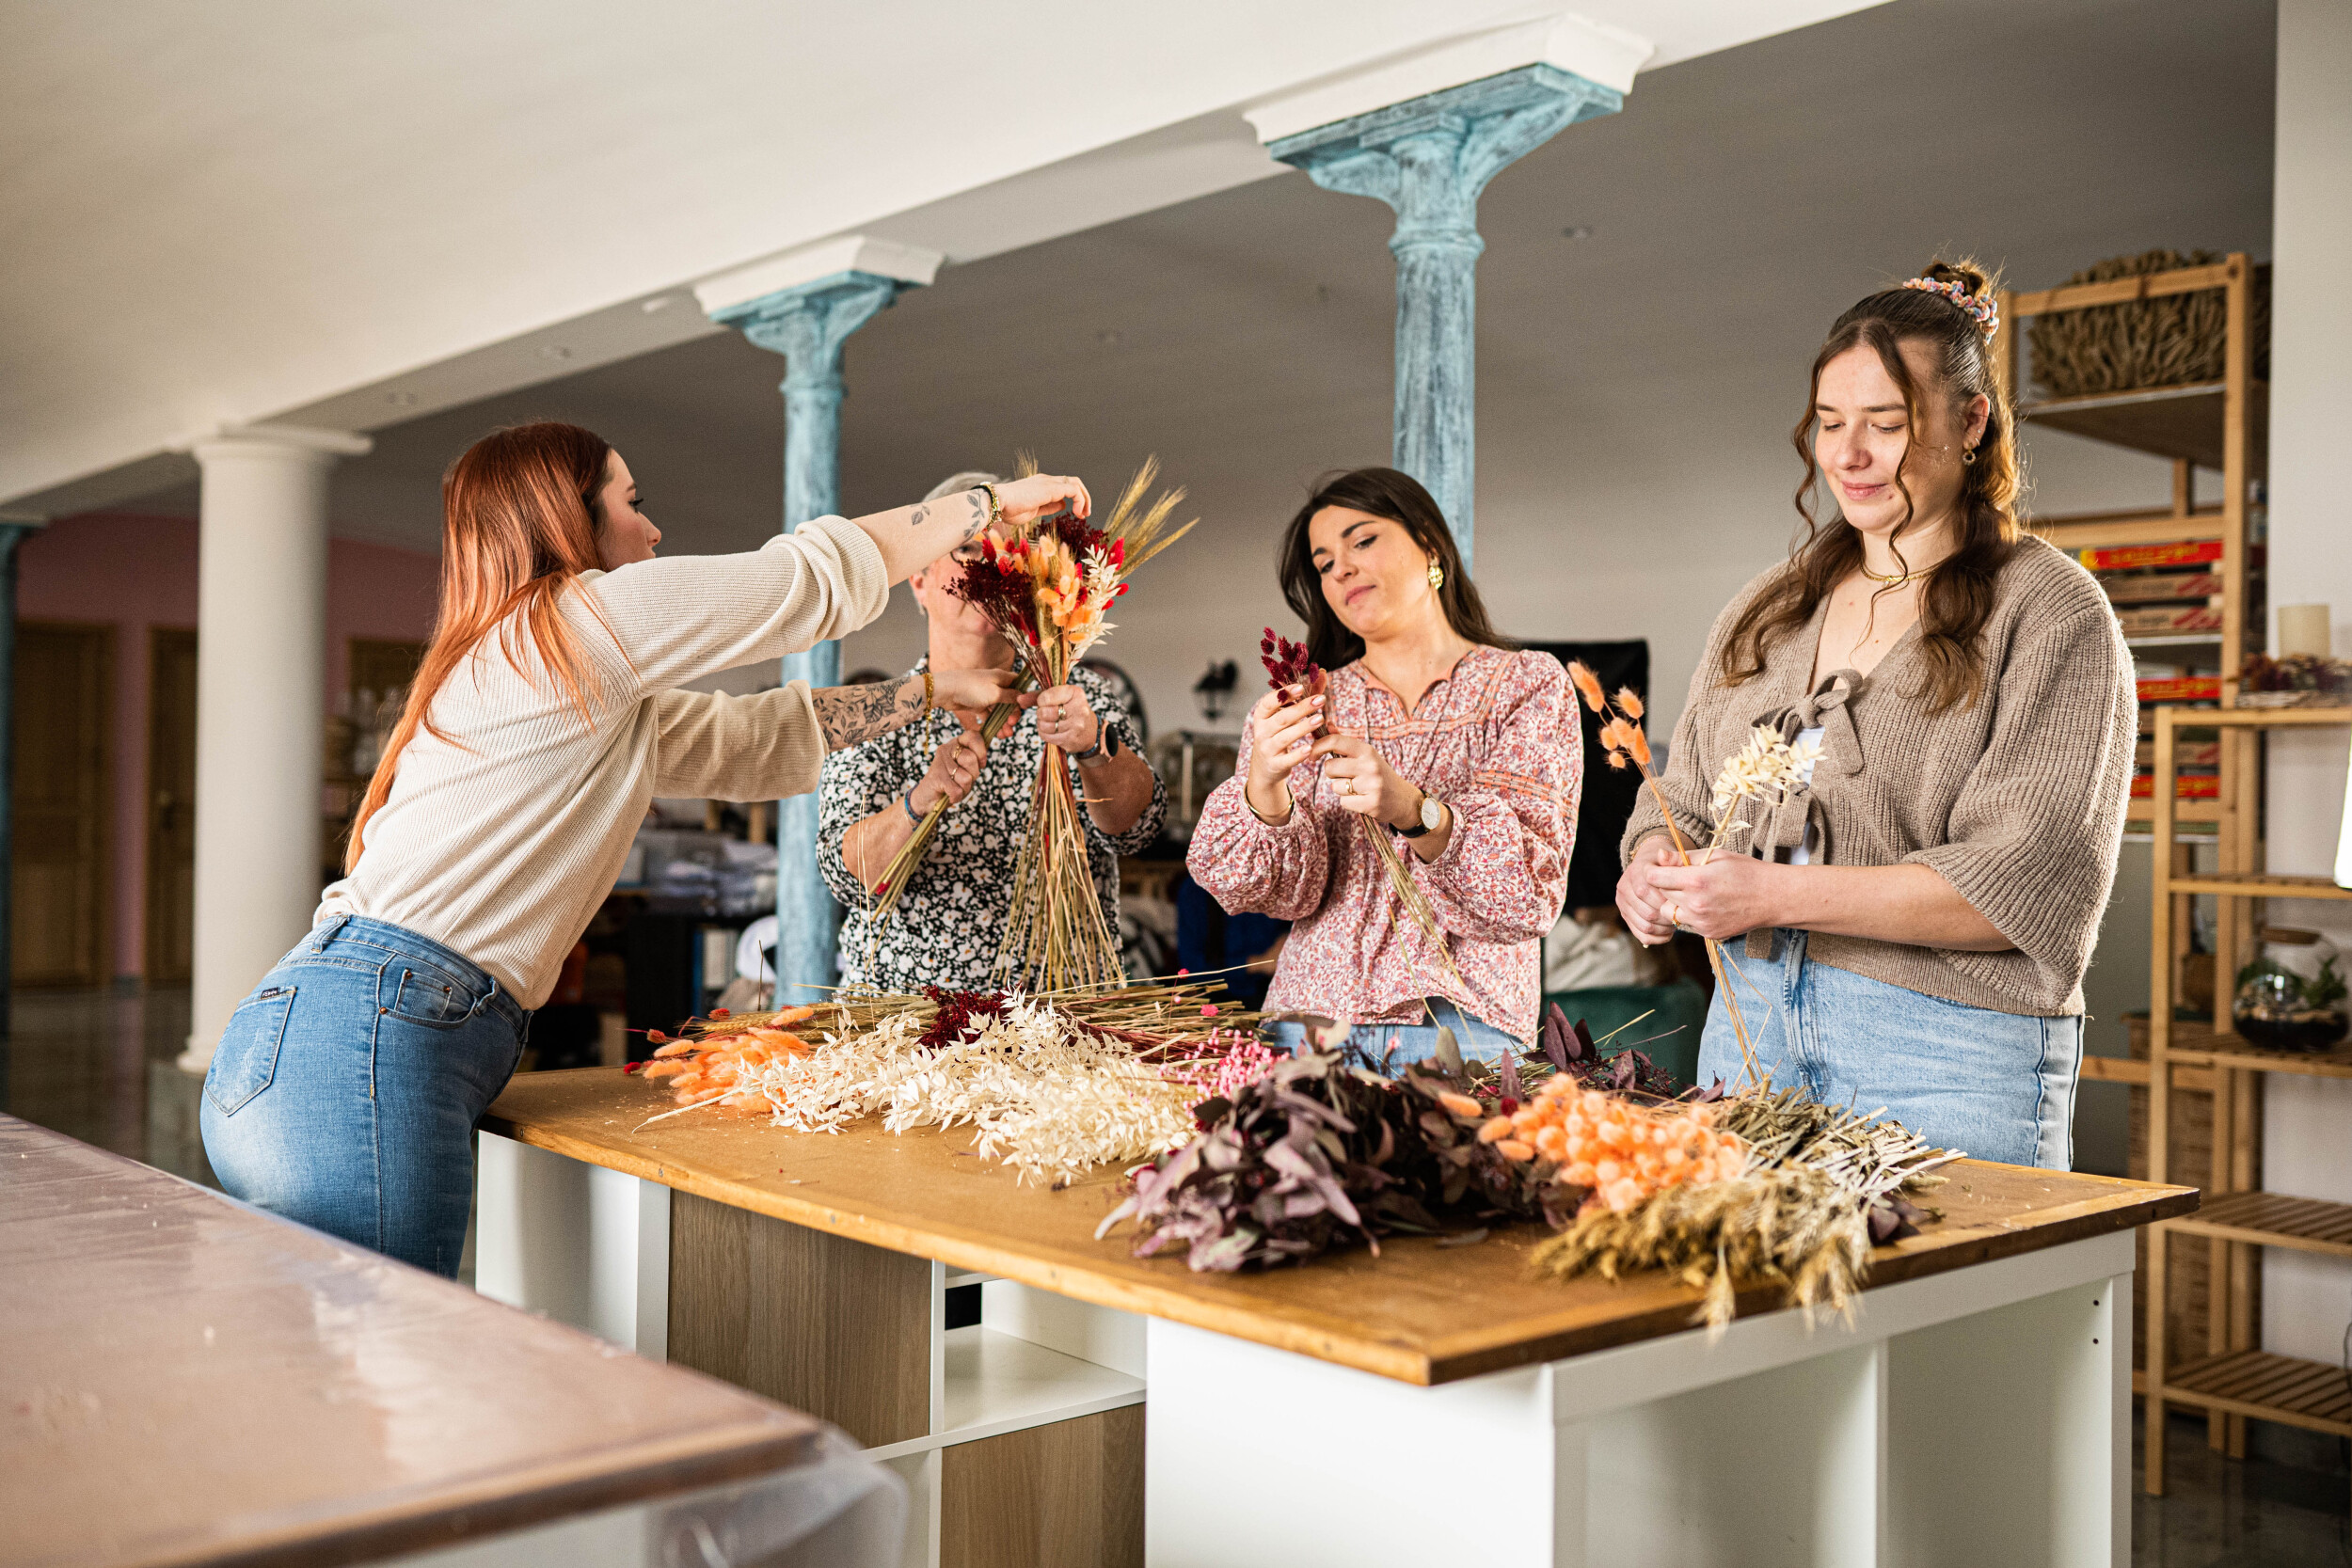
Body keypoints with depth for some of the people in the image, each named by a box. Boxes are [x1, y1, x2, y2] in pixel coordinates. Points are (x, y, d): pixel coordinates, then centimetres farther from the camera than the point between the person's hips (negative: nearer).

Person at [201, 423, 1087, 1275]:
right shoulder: (580, 620, -3)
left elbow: (754, 740, 34)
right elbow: (816, 575, 3)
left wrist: (937, 692, 39)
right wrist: (994, 503, 15)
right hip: (362, 1048, -10)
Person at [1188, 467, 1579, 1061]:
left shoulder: (1528, 684, 7)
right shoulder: (1311, 706, 13)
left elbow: (1530, 888, -5)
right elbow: (1290, 893, 1)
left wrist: (1413, 810, -22)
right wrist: (1263, 786, -19)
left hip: (1464, 1020, -1)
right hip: (1315, 1013, 2)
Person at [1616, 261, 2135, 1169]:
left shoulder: (2050, 614, -5)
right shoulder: (1768, 609, 13)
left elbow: (2025, 883, -15)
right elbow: (1684, 802, 15)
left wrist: (1778, 895, -22)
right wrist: (1655, 873, -9)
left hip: (1949, 1050, -5)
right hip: (1750, 1021, 5)